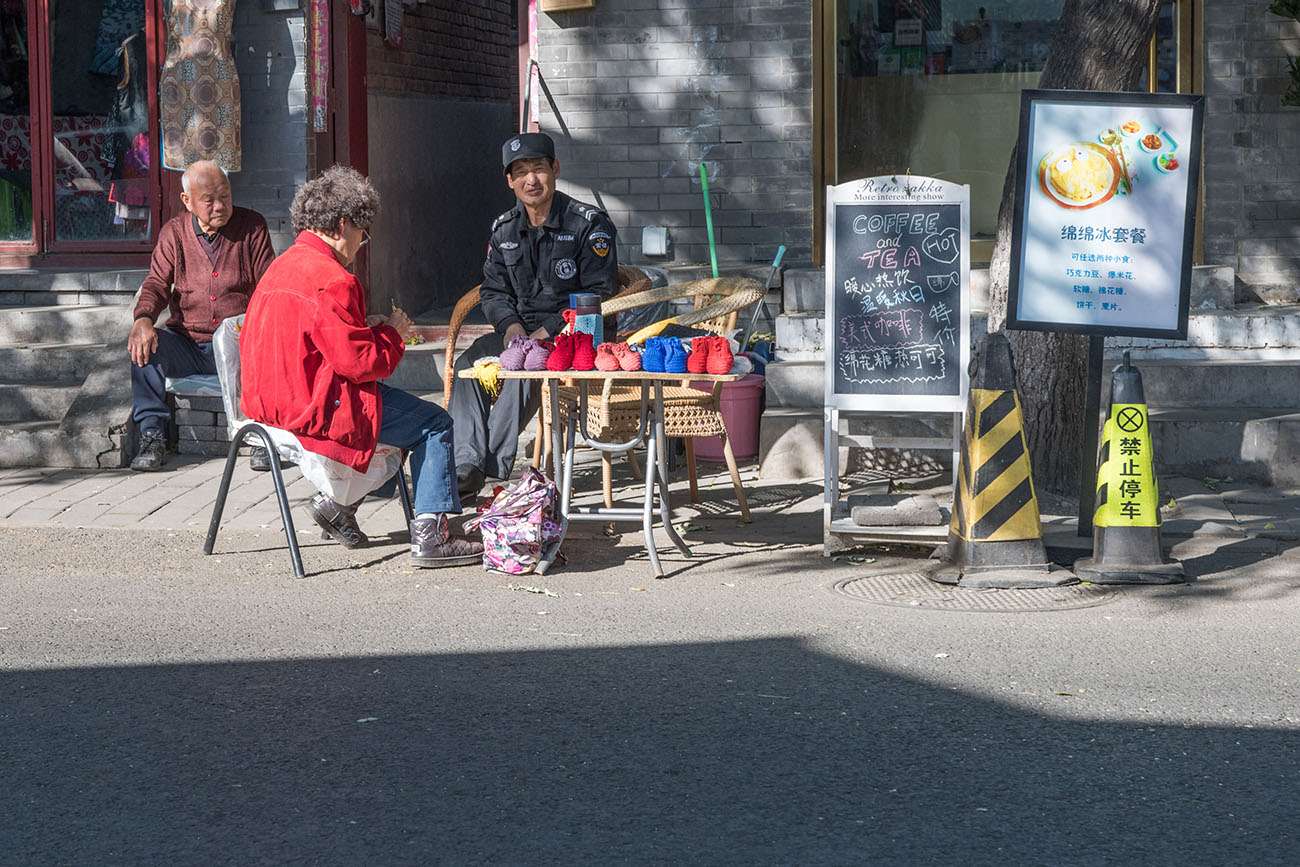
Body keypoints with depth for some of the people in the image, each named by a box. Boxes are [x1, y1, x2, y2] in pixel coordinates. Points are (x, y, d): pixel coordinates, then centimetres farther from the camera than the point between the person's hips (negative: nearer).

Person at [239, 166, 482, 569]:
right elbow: (360, 361, -19)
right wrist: (393, 333, -1)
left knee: (401, 406, 26)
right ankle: (430, 536, -3)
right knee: (434, 423, -1)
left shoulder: (280, 267, 13)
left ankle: (339, 501, 19)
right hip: (314, 407, -10)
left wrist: (367, 326, 12)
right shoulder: (330, 281, -19)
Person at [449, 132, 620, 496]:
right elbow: (493, 290, 14)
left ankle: (491, 466, -32)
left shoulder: (589, 224, -6)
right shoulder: (504, 229, 12)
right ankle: (465, 464, -29)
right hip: (520, 331, 6)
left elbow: (599, 295, -11)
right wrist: (510, 324, -9)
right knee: (468, 363, -21)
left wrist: (548, 332, -19)